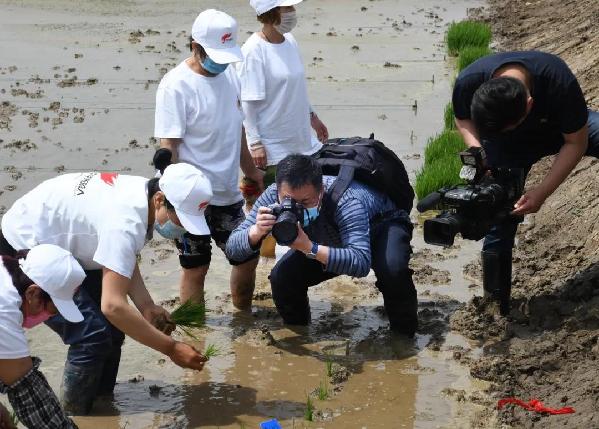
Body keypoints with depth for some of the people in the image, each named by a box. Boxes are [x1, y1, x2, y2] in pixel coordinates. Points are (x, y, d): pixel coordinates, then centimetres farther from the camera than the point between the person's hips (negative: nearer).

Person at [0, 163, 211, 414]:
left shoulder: (141, 194, -7)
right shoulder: (125, 222, -35)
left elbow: (124, 261, 6)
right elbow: (113, 305, -37)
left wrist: (146, 306, -9)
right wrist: (171, 348, -30)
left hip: (61, 246, 9)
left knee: (112, 324, 8)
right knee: (94, 336, -14)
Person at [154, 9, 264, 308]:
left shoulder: (229, 74, 4)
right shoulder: (176, 85, -17)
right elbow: (167, 147, -18)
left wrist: (250, 170, 22)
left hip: (228, 193, 7)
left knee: (248, 257, 16)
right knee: (196, 268, 5)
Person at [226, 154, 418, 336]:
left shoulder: (346, 201, -43)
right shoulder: (274, 196, -29)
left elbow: (361, 264, -52)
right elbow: (232, 249, -27)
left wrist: (308, 248, -61)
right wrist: (256, 232, -49)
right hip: (332, 242, 4)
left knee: (392, 269, -36)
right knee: (282, 277, -18)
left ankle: (404, 334, -7)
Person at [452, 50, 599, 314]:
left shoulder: (560, 84, -41)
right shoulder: (469, 83, -36)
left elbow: (575, 143, -24)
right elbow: (463, 120, -11)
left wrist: (542, 192, -31)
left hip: (559, 128, 0)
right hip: (506, 145, 0)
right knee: (500, 218, -5)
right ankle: (495, 303, 9)